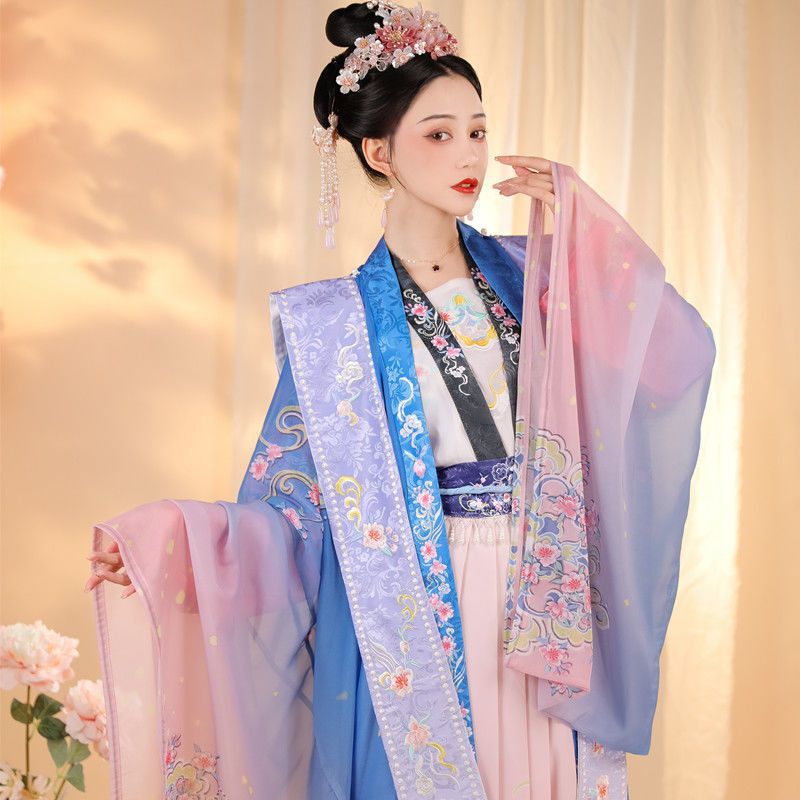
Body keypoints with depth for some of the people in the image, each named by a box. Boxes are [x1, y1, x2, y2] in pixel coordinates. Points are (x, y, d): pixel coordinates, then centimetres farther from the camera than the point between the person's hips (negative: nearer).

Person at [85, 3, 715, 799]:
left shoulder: (525, 275, 6)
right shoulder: (337, 321, -4)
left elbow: (674, 358, -5)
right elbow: (293, 499, -6)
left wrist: (579, 223, -7)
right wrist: (163, 539, -22)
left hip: (544, 615, 4)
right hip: (415, 627, -3)